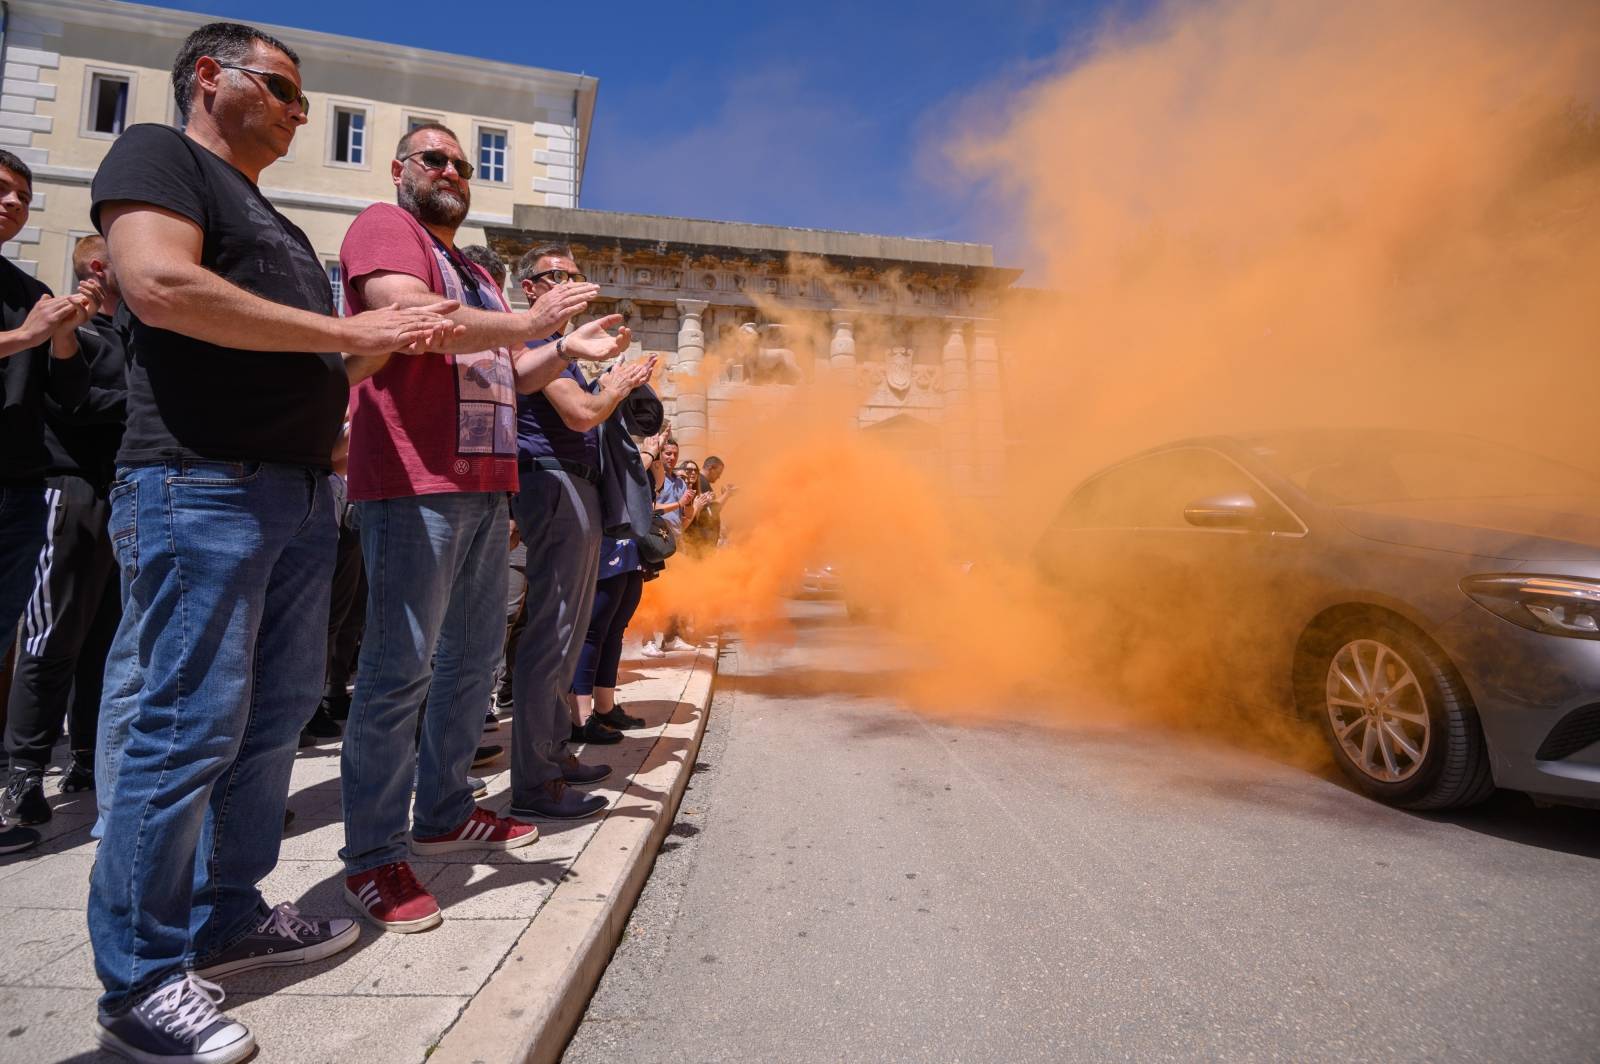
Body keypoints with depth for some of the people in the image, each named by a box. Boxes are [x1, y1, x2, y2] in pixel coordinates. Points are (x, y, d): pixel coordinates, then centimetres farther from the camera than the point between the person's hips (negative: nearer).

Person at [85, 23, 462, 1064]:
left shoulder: (274, 221, 28)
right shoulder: (157, 154, 3)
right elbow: (160, 285, -16)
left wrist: (390, 338, 11)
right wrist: (345, 328, -13)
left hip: (302, 489, 9)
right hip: (201, 480, -9)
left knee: (279, 708, 10)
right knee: (187, 726, -5)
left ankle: (229, 917, 24)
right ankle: (142, 978, 9)